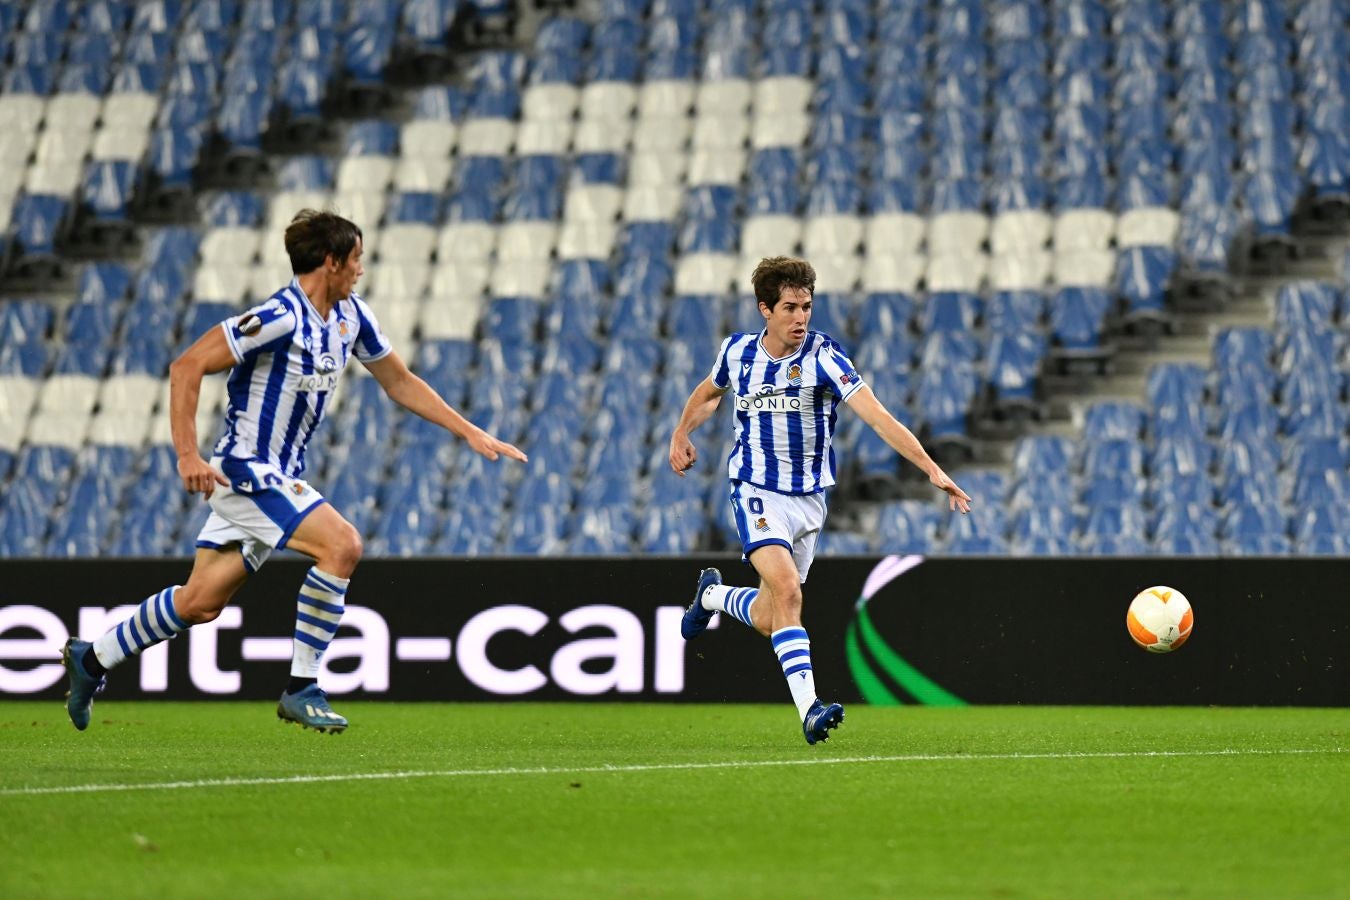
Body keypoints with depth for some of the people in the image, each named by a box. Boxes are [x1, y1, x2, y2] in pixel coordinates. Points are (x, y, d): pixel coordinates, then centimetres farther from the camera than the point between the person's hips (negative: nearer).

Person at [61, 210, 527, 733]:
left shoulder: (351, 316, 7)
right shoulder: (280, 318, -20)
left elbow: (400, 384, 19)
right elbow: (187, 366, -21)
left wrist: (472, 434, 14)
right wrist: (188, 455, -25)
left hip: (280, 478, 9)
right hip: (246, 472, -9)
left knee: (201, 602, 9)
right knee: (341, 544, -22)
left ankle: (92, 659, 26)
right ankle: (302, 688, -15)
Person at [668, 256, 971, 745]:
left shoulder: (822, 355, -13)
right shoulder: (737, 352, -2)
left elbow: (876, 415, -22)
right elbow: (708, 392, 23)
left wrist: (931, 468, -31)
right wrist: (681, 434, 16)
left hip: (808, 498, 1)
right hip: (757, 491, -1)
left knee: (768, 618, 8)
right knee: (786, 588, -25)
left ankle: (713, 594, 43)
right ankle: (808, 709, -29)